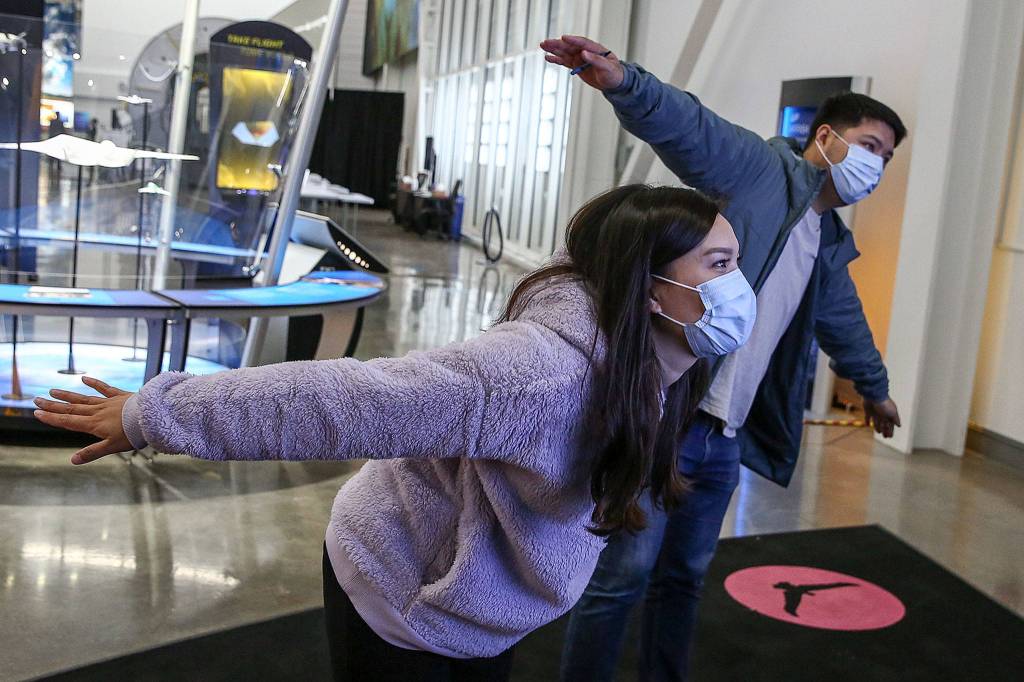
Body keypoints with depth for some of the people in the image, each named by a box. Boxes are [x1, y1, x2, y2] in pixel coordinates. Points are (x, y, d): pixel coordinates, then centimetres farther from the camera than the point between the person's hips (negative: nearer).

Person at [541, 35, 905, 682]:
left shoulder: (831, 246, 21)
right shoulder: (760, 166, -2)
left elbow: (845, 323, 38)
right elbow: (688, 123, -19)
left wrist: (875, 388, 53)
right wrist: (621, 79, -39)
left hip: (725, 439, 8)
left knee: (685, 577, 15)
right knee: (625, 572, -3)